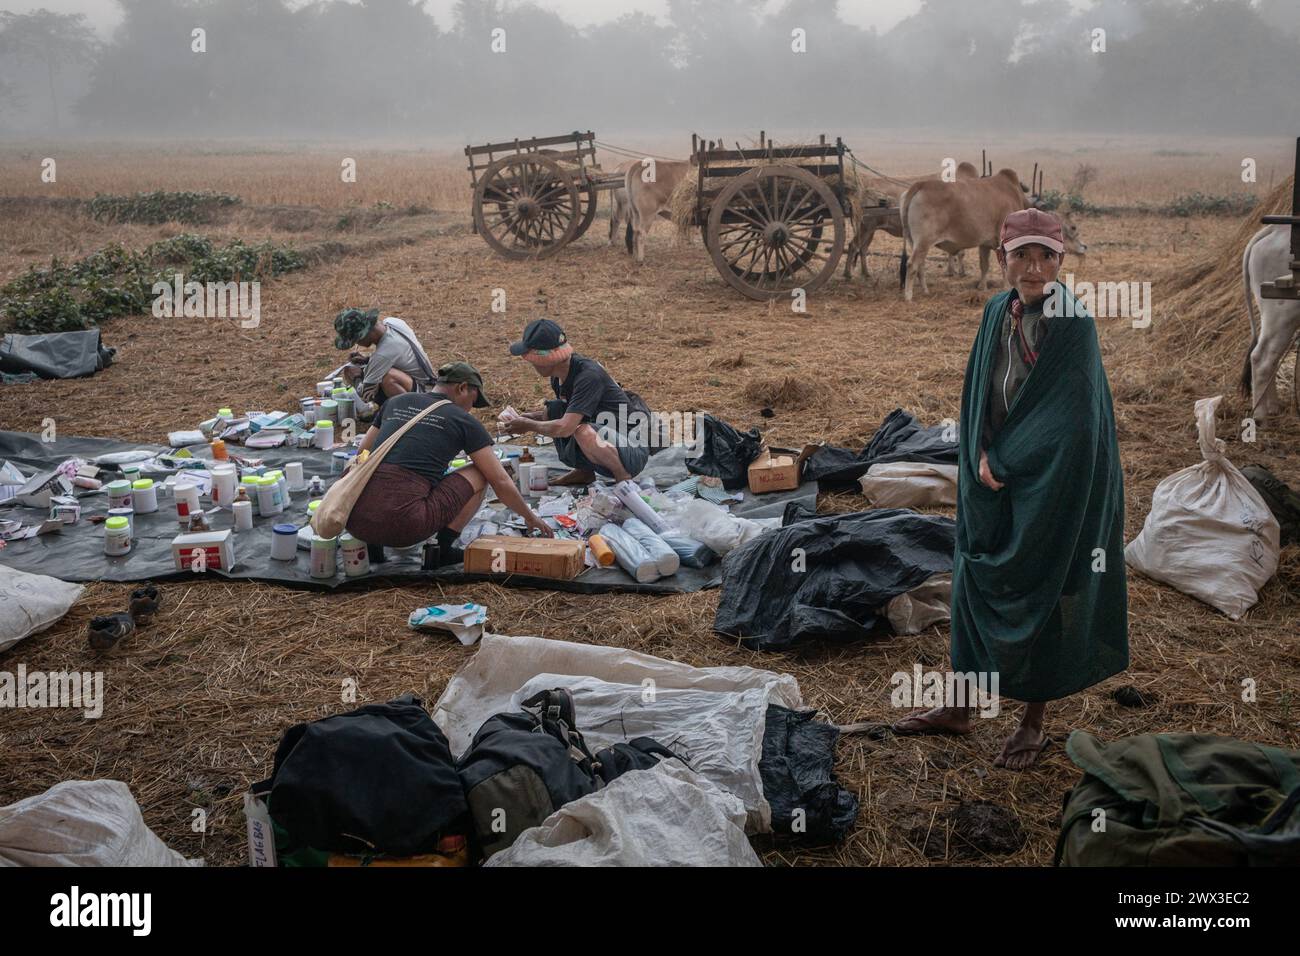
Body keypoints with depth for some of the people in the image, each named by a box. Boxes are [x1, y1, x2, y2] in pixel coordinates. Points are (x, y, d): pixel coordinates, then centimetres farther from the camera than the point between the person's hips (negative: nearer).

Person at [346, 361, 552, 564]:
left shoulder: (395, 402, 19)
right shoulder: (464, 421, 8)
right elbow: (500, 481, 10)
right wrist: (530, 517, 25)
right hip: (403, 524, -5)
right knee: (478, 475, 14)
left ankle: (372, 545, 19)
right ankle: (442, 548, 4)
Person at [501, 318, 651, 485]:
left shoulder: (589, 376, -26)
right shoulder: (558, 377, 0)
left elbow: (564, 428, -33)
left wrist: (528, 425, -16)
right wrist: (528, 417, 2)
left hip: (632, 451, -9)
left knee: (583, 431, -36)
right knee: (552, 410, -2)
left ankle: (624, 477, -11)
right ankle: (584, 472, 10)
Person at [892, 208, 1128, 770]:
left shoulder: (1072, 323, -15)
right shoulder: (997, 312, 3)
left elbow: (1067, 410, -18)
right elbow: (977, 393, 7)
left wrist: (1000, 460, -13)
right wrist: (982, 457, -7)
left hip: (1050, 479, -6)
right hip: (992, 474, 6)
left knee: (1039, 591, 5)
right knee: (975, 581, 13)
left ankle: (1034, 721, 22)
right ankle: (960, 707, 28)